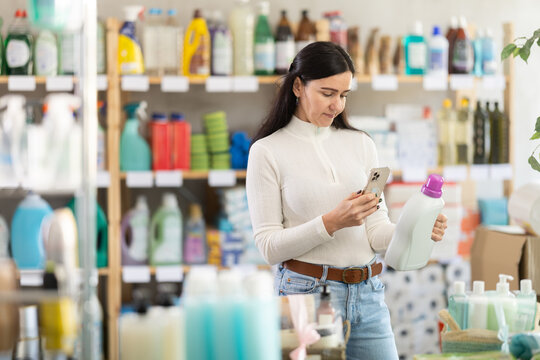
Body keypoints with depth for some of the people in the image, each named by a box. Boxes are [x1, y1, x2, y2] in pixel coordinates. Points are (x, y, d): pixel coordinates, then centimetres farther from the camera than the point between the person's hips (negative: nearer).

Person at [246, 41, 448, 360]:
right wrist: (331, 222, -21)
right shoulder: (268, 151, -3)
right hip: (306, 293, -4)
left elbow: (376, 231, 5)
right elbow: (269, 246, -8)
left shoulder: (361, 144, 9)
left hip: (368, 295, 4)